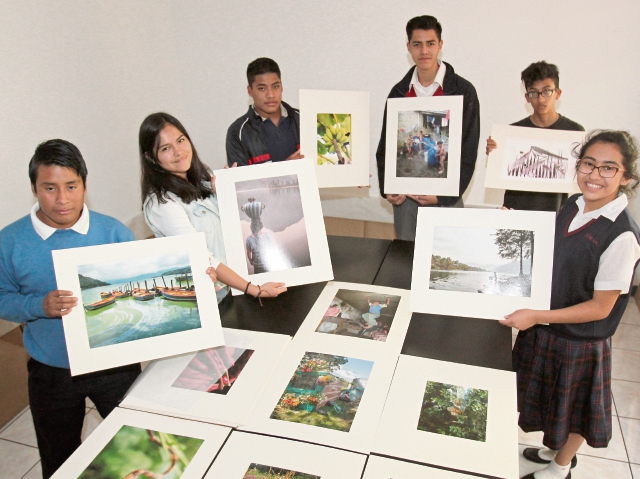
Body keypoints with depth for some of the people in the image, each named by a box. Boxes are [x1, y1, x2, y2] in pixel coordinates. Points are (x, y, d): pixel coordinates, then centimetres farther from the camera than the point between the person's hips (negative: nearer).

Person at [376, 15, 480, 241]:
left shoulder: (463, 91, -3)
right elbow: (385, 146, 9)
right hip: (405, 196, 3)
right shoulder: (399, 92, 6)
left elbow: (469, 151, -5)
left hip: (446, 195, -2)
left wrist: (445, 194, -15)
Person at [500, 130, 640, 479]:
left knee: (573, 409, 19)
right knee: (553, 399, 27)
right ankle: (557, 449, 54)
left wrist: (536, 317, -24)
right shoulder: (573, 206, -5)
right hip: (545, 328, 7)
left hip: (580, 340, -6)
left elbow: (600, 307, -22)